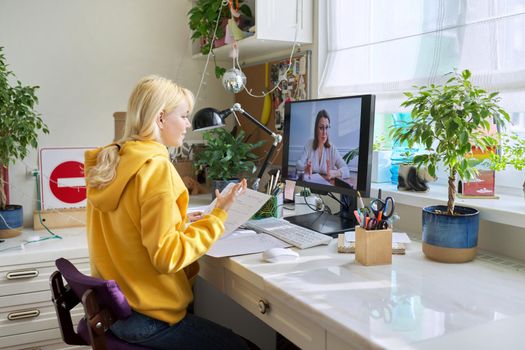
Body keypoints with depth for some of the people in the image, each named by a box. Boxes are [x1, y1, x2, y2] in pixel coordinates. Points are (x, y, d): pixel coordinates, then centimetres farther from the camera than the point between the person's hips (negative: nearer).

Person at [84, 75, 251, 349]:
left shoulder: (107, 162, 4)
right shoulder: (155, 167, -21)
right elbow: (166, 256, -23)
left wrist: (178, 222, 13)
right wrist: (218, 214, -17)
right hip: (143, 319, -9)